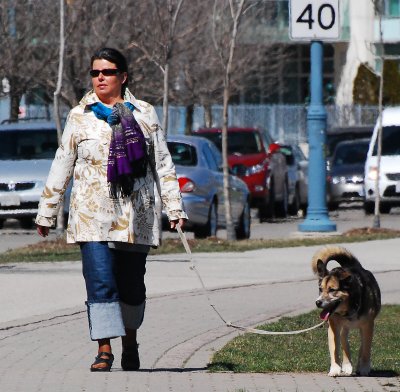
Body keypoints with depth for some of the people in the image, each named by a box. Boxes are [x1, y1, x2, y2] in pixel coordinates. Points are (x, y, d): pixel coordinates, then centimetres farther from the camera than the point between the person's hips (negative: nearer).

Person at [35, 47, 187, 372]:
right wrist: (47, 212, 13)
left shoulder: (145, 114, 11)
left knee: (132, 283, 7)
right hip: (92, 213, -1)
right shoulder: (80, 117, 9)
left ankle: (130, 340, 28)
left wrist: (174, 208, 6)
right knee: (100, 281, -13)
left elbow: (162, 164, 12)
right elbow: (62, 166, 12)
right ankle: (104, 349, -14)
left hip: (136, 216, 1)